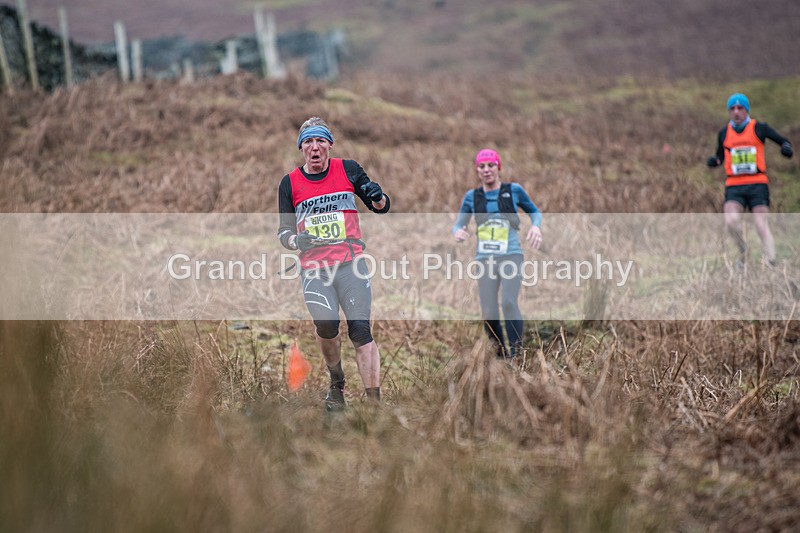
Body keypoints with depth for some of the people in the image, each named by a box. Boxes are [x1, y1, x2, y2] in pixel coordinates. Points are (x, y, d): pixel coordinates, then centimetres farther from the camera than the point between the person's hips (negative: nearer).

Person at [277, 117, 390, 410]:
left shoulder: (348, 170, 6)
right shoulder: (290, 183, 7)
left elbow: (380, 208, 15)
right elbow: (284, 231, 12)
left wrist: (377, 197, -9)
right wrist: (296, 240, -11)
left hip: (350, 263, -1)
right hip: (313, 268, 1)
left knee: (360, 329, -11)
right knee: (326, 325, -16)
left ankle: (374, 401, -9)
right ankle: (337, 383, 12)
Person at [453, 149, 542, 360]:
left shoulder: (513, 190, 3)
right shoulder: (472, 196, 8)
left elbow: (534, 211, 16)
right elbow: (458, 224, 13)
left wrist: (536, 226, -6)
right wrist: (458, 232, -12)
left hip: (511, 256, -2)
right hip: (485, 259, 3)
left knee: (508, 303, -24)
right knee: (489, 314, -6)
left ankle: (517, 350, -14)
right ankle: (501, 353, 14)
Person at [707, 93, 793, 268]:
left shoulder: (759, 128, 4)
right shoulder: (724, 133, 11)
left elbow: (783, 141, 12)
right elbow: (720, 157, 23)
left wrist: (786, 148, -11)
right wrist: (714, 161, 0)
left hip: (757, 184, -1)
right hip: (734, 186, 1)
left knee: (762, 225, -12)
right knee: (731, 221, -21)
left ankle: (771, 263, -10)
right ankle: (743, 250, 5)